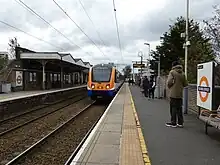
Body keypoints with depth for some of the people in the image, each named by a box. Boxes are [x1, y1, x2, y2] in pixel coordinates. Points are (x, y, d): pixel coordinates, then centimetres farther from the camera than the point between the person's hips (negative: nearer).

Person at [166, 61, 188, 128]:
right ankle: (180, 123, 16)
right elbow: (185, 84, 7)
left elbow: (169, 82, -16)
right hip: (180, 94, 5)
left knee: (173, 108, 1)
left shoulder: (172, 72, -9)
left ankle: (173, 123, 5)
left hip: (173, 93, -5)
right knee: (179, 108, 12)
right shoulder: (182, 73, 7)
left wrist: (169, 87, 4)